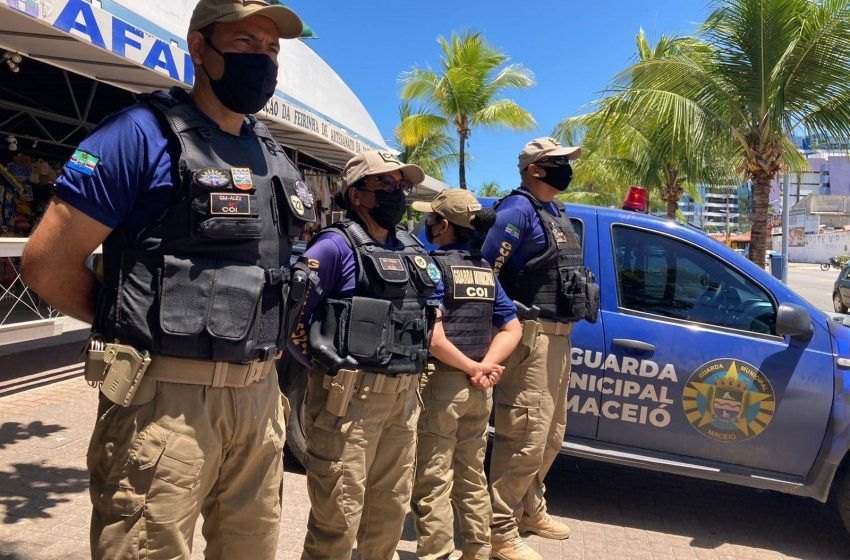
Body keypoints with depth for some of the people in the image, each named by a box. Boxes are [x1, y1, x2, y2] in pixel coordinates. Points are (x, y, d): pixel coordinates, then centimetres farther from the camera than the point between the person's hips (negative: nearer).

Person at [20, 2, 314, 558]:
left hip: (258, 395, 7)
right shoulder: (143, 133, -8)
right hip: (166, 396, -6)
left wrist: (258, 345, 13)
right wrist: (140, 326, 0)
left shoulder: (272, 155, 13)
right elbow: (48, 263, -9)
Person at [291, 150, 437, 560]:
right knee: (338, 516, 0)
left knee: (391, 508, 19)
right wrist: (320, 361, -8)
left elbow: (432, 310, 27)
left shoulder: (414, 251, 15)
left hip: (404, 395, 8)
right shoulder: (337, 246, -8)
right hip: (350, 394, -7)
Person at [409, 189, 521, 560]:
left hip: (441, 383, -7)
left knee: (433, 482, 1)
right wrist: (484, 368, -2)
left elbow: (433, 336, -22)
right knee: (471, 477, 19)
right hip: (479, 388, 8)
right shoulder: (484, 270, 11)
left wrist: (474, 367, -11)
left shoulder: (434, 264, -11)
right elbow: (512, 328, 10)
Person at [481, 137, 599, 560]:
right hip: (530, 336, -10)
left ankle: (530, 510, 35)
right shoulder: (518, 209, -12)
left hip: (558, 336, 10)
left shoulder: (557, 212, 17)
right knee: (526, 438, -7)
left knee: (551, 435, 19)